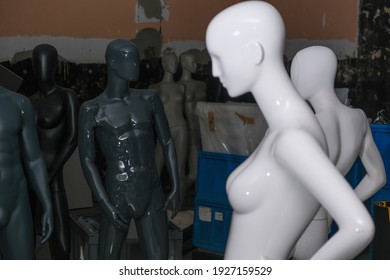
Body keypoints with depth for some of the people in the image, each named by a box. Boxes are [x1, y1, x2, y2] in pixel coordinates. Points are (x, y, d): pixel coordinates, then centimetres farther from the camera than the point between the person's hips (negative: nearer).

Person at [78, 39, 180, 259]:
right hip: (118, 197, -3)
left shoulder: (149, 99, 4)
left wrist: (176, 187, 1)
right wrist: (106, 205, -14)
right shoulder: (92, 110, -6)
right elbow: (86, 160, -8)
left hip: (152, 195, 3)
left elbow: (168, 142, 8)